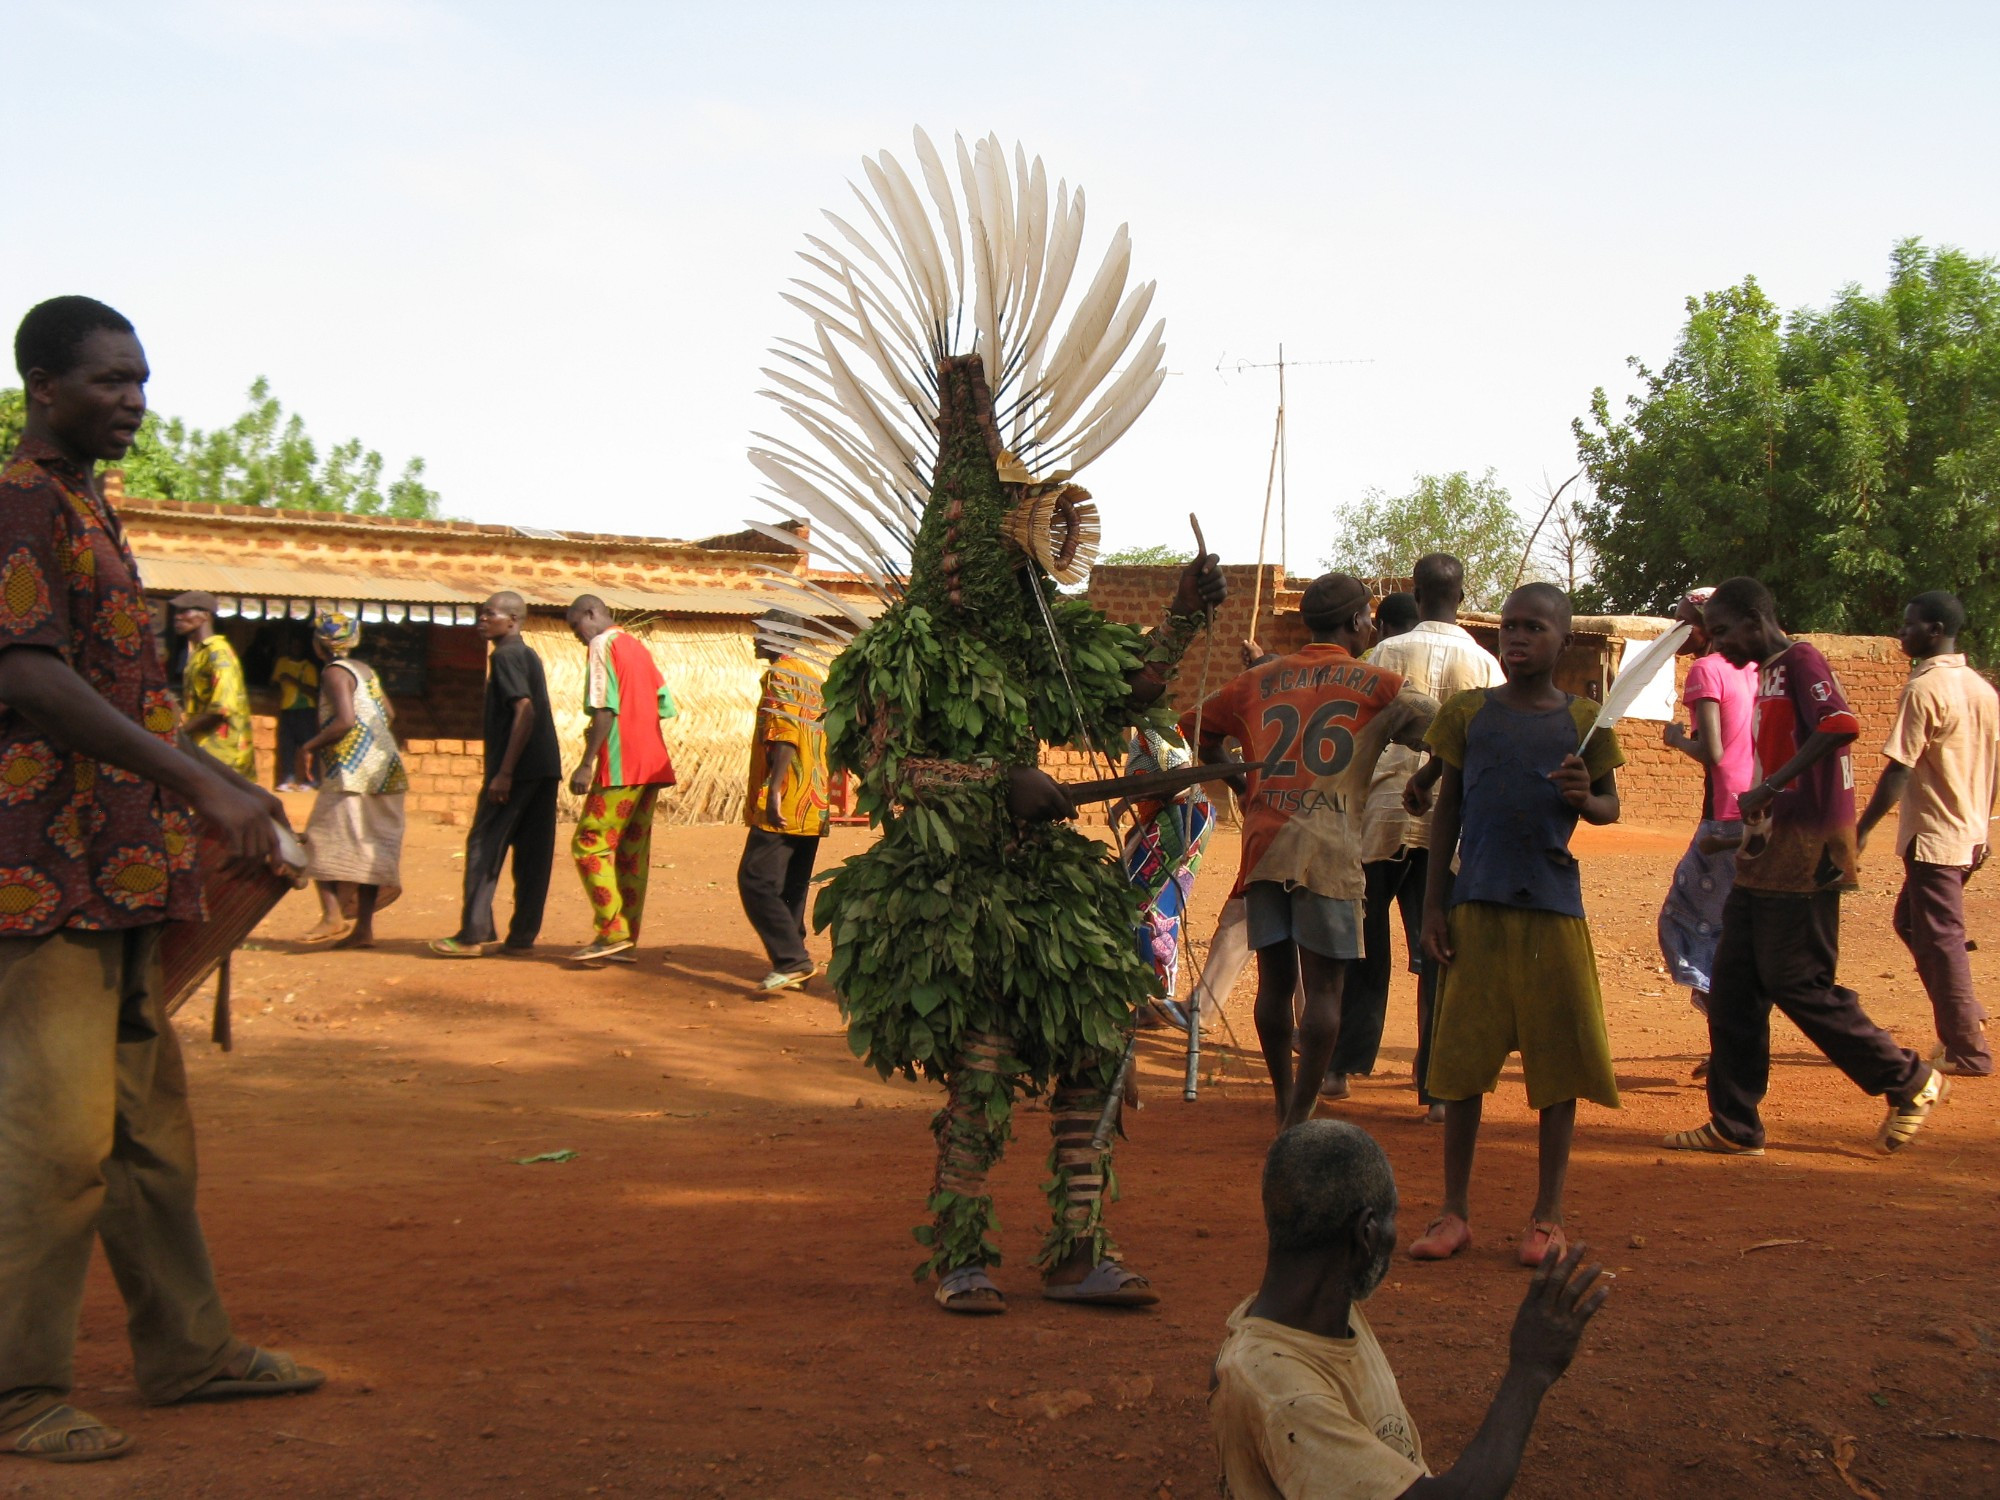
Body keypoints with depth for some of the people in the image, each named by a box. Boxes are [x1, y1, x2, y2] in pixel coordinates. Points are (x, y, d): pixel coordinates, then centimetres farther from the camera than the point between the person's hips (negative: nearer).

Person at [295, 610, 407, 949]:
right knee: (370, 846, 7)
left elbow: (345, 721, -20)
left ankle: (333, 915, -17)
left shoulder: (335, 673, -8)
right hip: (384, 770, 8)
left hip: (351, 771, -8)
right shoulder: (365, 670, 17)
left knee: (323, 839, -4)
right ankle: (364, 927, 6)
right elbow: (389, 714, 22)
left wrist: (308, 747, -12)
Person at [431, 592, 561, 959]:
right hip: (545, 769, 9)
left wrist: (504, 772, -22)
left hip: (517, 768, -9)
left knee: (484, 846, -3)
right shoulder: (529, 656, 18)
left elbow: (524, 711, -20)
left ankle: (474, 934, -4)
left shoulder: (506, 657, -9)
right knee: (533, 853, 7)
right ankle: (523, 935, 8)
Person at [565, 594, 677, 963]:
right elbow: (663, 706, 19)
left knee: (589, 845, -5)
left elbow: (604, 709, -16)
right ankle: (626, 941, 9)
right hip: (652, 764, 9)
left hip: (620, 766, -9)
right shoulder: (638, 648, 21)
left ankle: (612, 933, -8)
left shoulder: (602, 646, -5)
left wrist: (586, 763, -17)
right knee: (632, 852, 9)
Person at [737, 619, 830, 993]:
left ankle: (793, 960, -16)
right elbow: (827, 737, 22)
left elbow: (784, 735, -20)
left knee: (756, 882, -10)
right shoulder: (816, 676, 19)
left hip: (782, 806, -10)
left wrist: (773, 790, -25)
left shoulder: (782, 675, -9)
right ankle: (792, 964, 11)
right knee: (792, 888, 11)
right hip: (813, 805, 10)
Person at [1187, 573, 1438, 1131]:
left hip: (1264, 844, 4)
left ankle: (1285, 1106, 21)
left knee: (1274, 980, 12)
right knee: (1324, 986, -2)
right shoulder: (1375, 685, 4)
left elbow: (1198, 728, 26)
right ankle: (1299, 1119, -7)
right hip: (1329, 851, -4)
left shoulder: (1260, 681, 16)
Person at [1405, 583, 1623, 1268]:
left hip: (1553, 908, 0)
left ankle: (1548, 1214, 14)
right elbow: (1446, 810, 8)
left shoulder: (1585, 721, 4)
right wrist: (1433, 905, 3)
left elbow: (1611, 806, 12)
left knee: (1559, 1059, 3)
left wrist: (1583, 798, -12)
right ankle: (1455, 1211, 13)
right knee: (1463, 1057, 3)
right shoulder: (1468, 712, 4)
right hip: (1477, 904, 0)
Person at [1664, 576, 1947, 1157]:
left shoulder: (1801, 659, -11)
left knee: (1798, 984, -5)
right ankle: (1735, 1126, 12)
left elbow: (1841, 724, -28)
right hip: (1765, 860, 10)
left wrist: (1768, 786, -29)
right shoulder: (1768, 672, 18)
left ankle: (1910, 1081, 10)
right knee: (1734, 987, 7)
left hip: (1802, 860, -10)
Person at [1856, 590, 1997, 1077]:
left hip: (1933, 836, -8)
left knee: (1940, 939, 0)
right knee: (1913, 922, 22)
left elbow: (1900, 769, -20)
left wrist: (1862, 829, -16)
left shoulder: (1924, 689, -16)